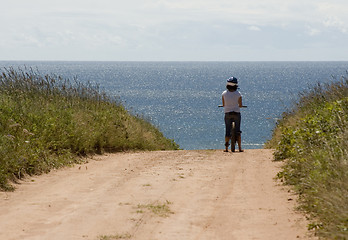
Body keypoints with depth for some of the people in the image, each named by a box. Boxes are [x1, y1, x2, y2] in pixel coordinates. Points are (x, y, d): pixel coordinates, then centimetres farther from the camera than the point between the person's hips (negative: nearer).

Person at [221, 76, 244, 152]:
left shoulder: (224, 93, -7)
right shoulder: (238, 94, -10)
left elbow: (223, 105, 2)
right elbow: (241, 105, -1)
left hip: (227, 114, 1)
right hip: (236, 113, -1)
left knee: (227, 131, 9)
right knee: (238, 131, 9)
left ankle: (226, 148, 5)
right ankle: (240, 148, 9)